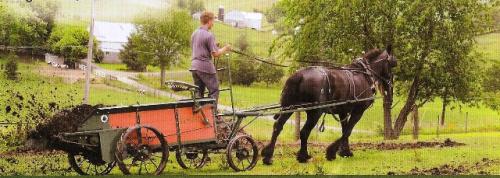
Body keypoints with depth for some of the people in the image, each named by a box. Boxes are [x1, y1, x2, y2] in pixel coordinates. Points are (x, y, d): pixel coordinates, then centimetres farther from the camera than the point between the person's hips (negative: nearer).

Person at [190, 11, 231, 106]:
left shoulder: (194, 34, 10)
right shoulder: (209, 35, -15)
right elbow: (215, 54, -18)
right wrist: (225, 49, 0)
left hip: (194, 66, 8)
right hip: (206, 67, -7)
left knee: (198, 91, 13)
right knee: (214, 91, 2)